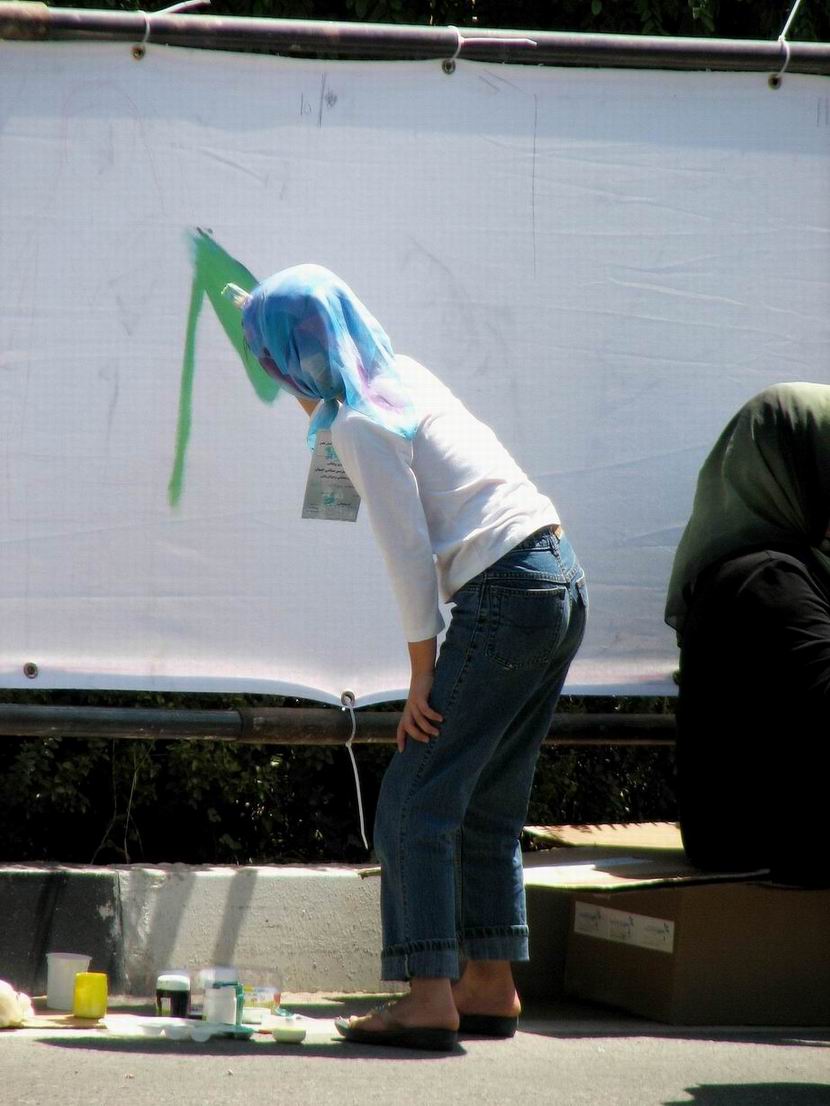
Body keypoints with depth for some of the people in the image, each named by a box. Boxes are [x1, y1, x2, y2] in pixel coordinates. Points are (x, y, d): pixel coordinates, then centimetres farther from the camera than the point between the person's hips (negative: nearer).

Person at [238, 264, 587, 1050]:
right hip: (561, 580, 9)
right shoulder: (408, 379, 15)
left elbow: (409, 553, -12)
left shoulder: (357, 425, -9)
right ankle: (491, 985, 18)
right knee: (487, 803, 15)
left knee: (416, 801, -7)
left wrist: (422, 671, -8)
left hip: (506, 596, -9)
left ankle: (428, 997, -12)